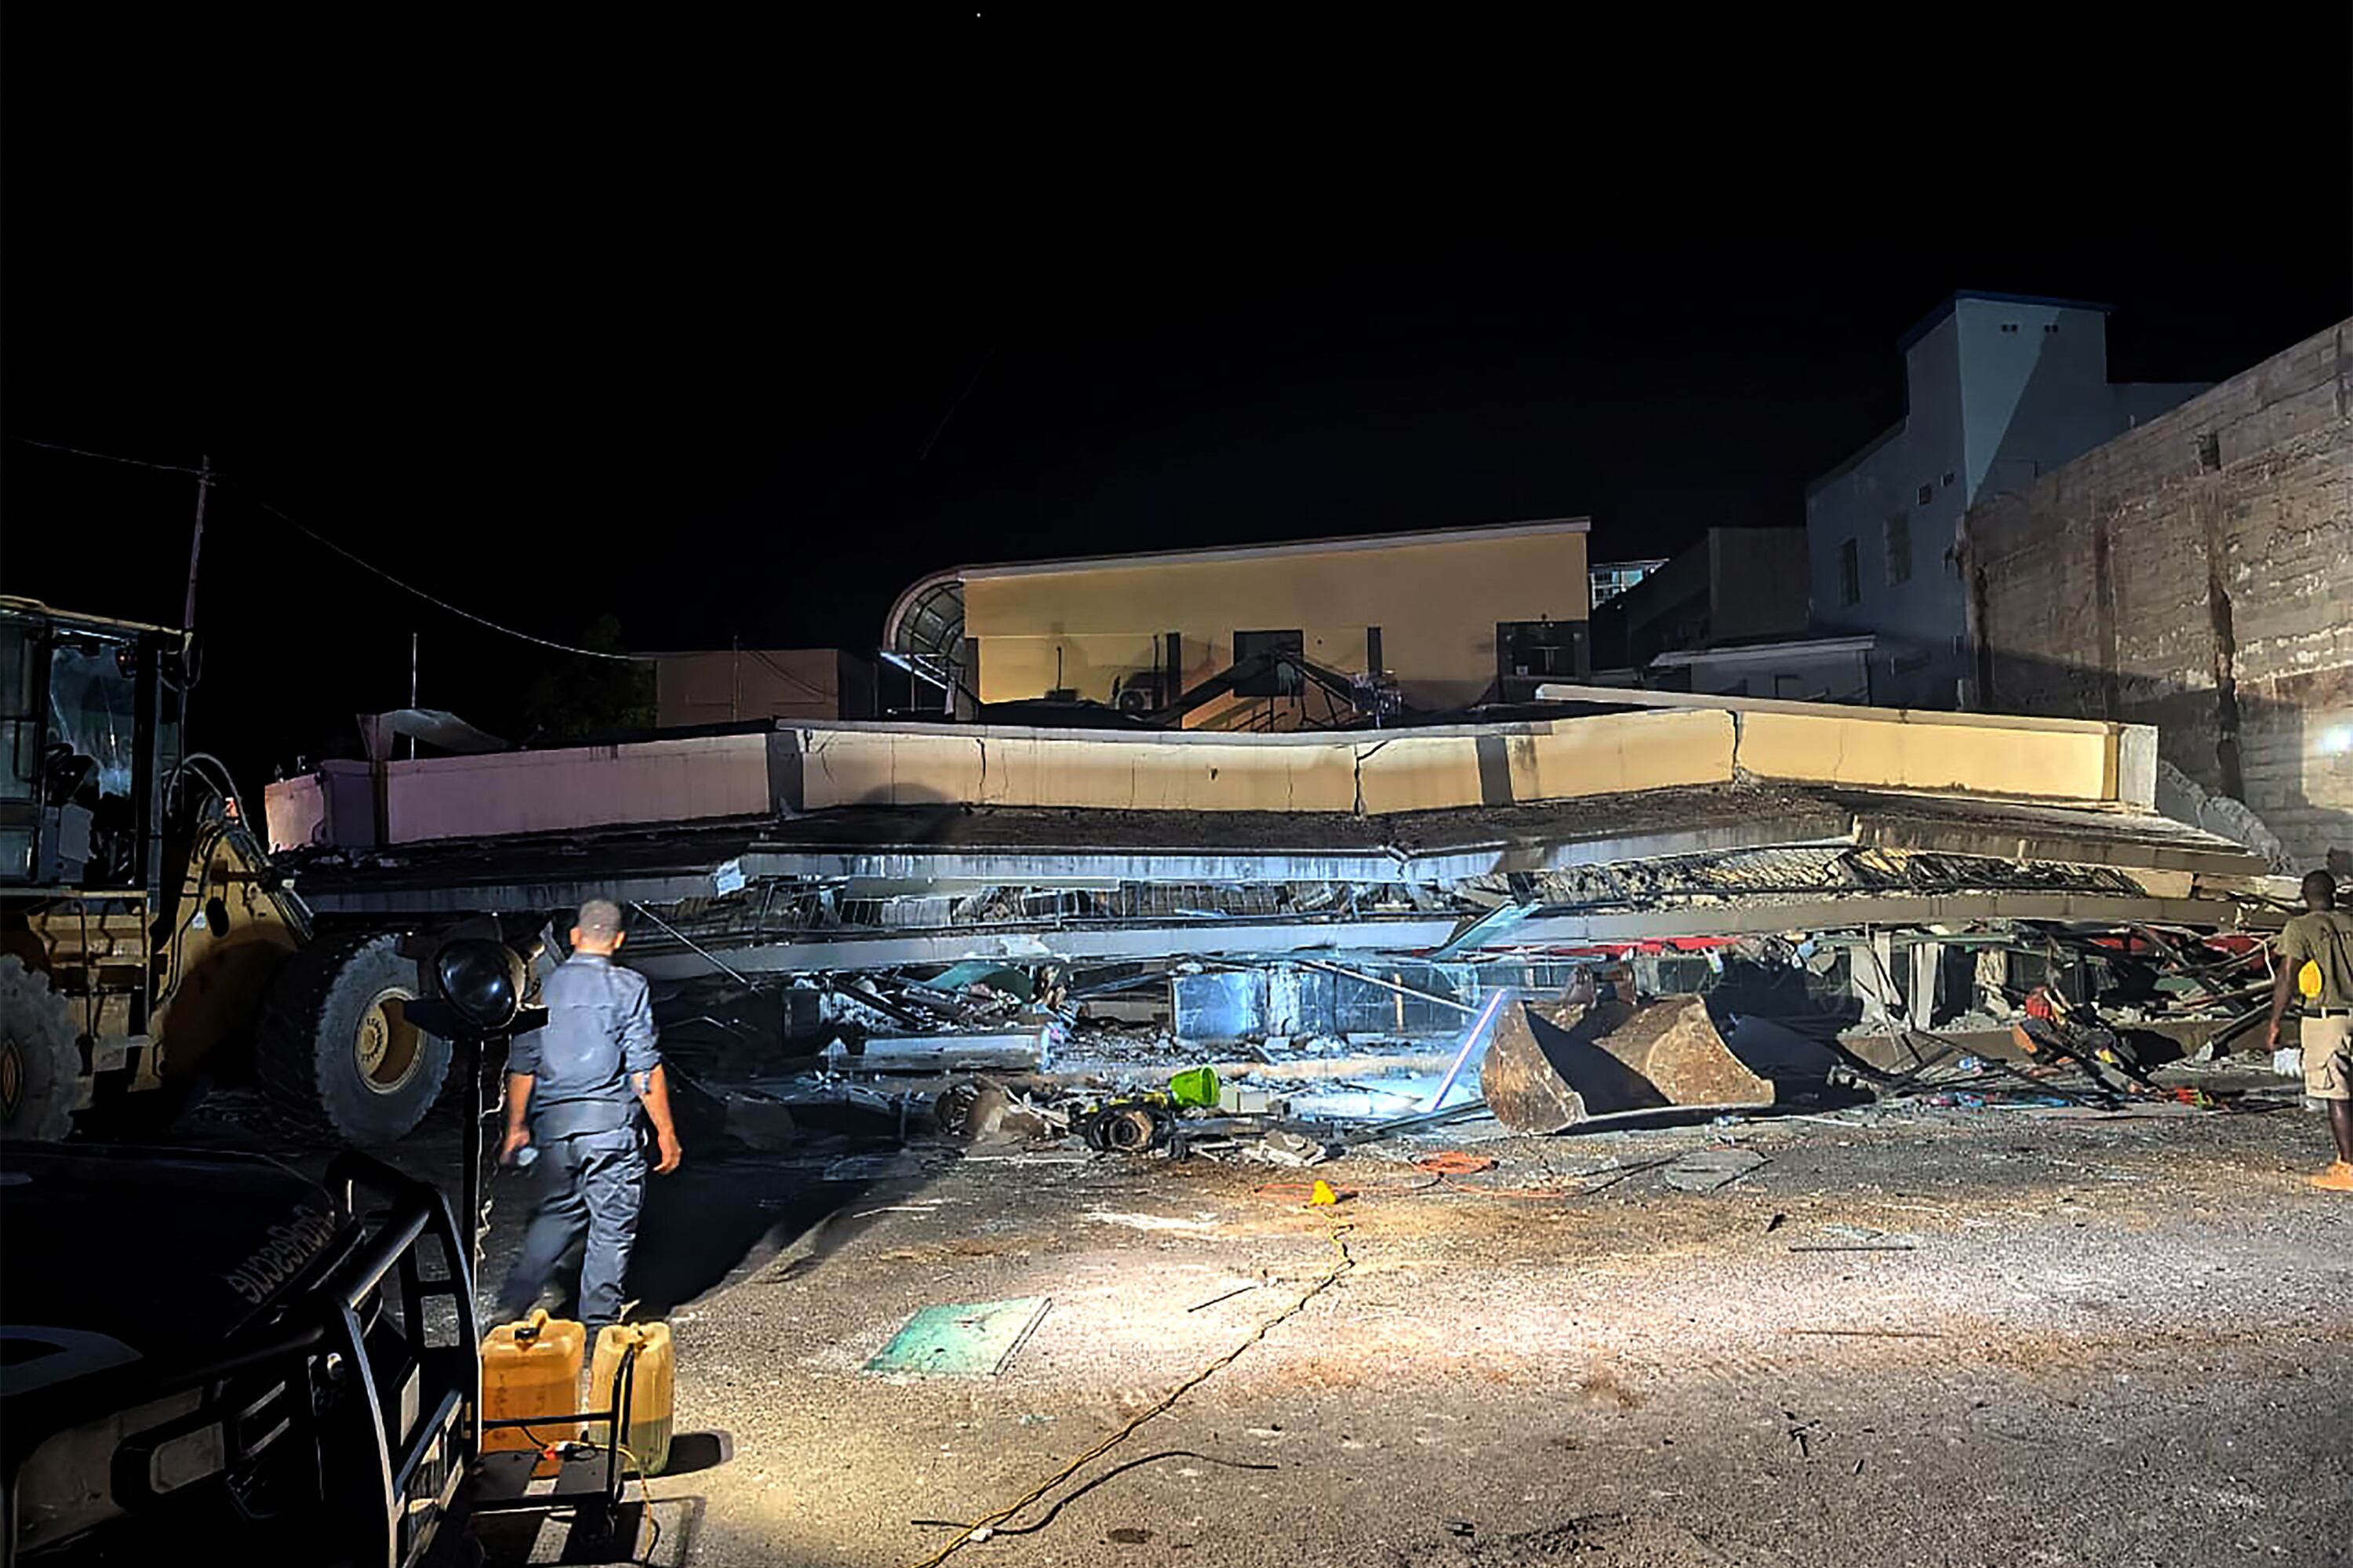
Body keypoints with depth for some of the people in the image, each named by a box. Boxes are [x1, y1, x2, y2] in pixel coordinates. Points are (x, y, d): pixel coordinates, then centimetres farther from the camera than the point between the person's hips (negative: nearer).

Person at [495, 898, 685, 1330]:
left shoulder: (545, 988, 8)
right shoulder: (628, 986, -5)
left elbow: (522, 1064, 10)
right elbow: (645, 1067, -9)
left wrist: (516, 1126, 20)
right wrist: (666, 1131, -4)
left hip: (552, 1121, 5)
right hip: (610, 1121, -5)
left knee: (557, 1213, 22)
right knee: (612, 1224, 5)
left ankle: (514, 1300, 13)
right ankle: (598, 1325, 9)